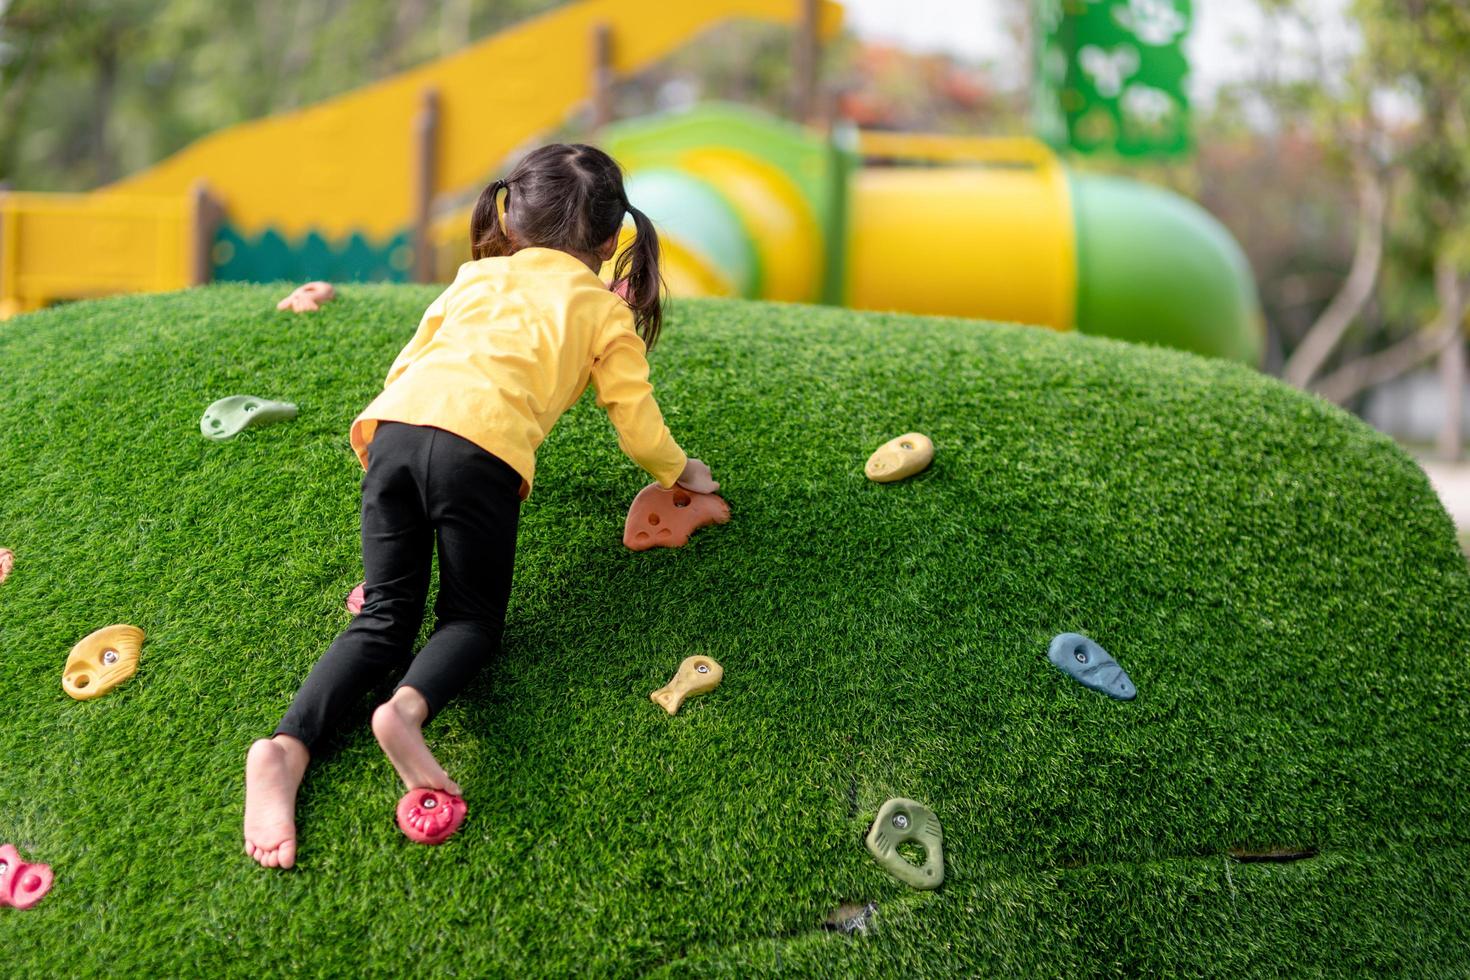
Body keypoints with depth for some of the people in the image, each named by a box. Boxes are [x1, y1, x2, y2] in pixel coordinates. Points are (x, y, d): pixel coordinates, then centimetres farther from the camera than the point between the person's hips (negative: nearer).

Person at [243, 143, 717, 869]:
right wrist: (682, 473, 43)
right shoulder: (605, 311, 23)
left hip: (394, 426, 3)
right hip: (482, 445, -3)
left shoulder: (478, 278, 33)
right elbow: (640, 431, 22)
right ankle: (408, 707, -20)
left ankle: (287, 746, -16)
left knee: (383, 622, 9)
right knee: (472, 619, 13)